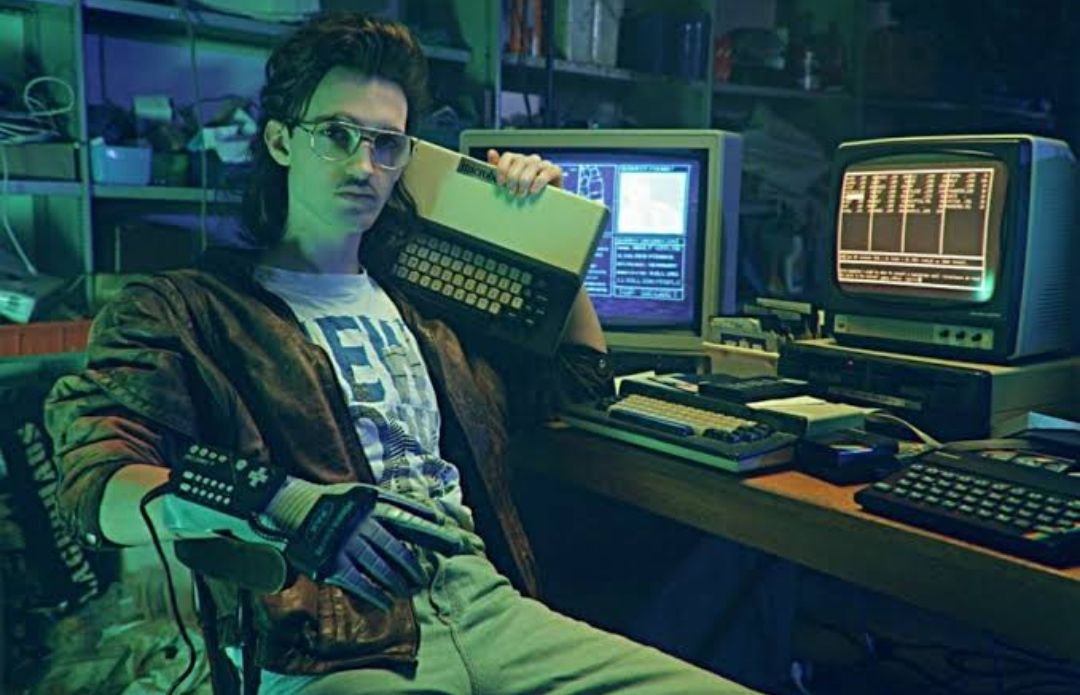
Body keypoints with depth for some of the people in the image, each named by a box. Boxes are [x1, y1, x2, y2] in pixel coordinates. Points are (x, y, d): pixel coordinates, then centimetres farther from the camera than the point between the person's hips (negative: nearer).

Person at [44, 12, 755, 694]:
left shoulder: (418, 302, 22)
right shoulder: (181, 308, 7)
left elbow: (582, 368, 33)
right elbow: (97, 483, -9)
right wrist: (289, 509, -27)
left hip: (488, 605, 6)